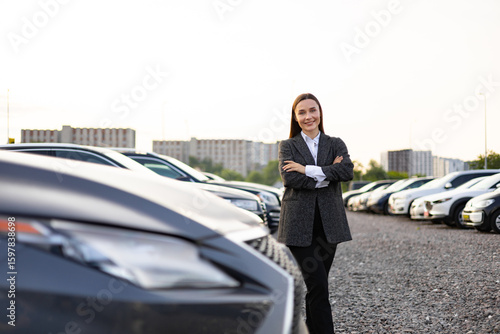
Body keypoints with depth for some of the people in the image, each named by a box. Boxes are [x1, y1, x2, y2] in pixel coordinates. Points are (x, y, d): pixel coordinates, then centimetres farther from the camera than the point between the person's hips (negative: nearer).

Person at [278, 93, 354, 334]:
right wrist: (327, 175, -11)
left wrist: (308, 170, -15)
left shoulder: (335, 144, 12)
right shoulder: (288, 146, 7)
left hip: (328, 225, 3)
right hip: (299, 225, -3)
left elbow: (347, 171, -9)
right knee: (318, 285, -11)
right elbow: (289, 177, -12)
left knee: (316, 287, 10)